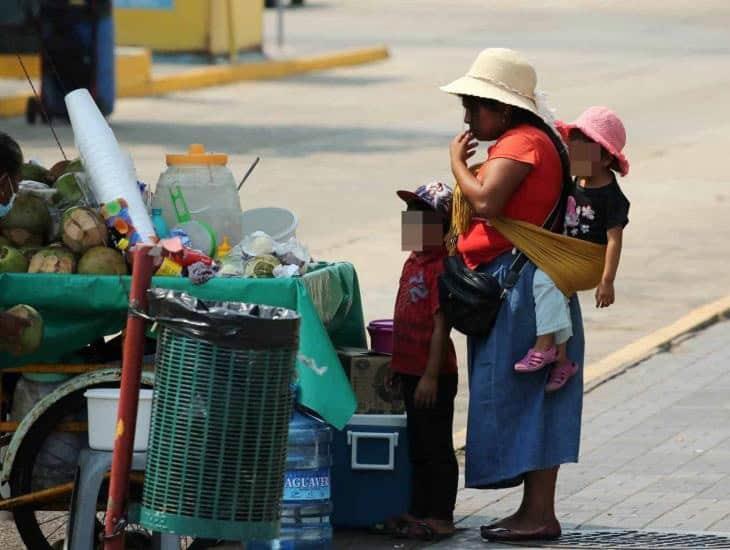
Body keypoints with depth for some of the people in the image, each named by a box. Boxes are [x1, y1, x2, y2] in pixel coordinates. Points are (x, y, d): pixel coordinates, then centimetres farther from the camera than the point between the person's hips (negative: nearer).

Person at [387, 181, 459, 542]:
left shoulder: (440, 267, -18)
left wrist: (431, 375, -22)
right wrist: (397, 366, 21)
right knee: (418, 447, 17)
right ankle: (418, 511, 25)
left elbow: (440, 326, -20)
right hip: (411, 370, 10)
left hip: (434, 375, -10)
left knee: (436, 448, -1)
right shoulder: (413, 262, 11)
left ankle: (441, 517, 5)